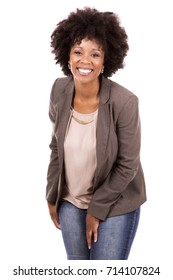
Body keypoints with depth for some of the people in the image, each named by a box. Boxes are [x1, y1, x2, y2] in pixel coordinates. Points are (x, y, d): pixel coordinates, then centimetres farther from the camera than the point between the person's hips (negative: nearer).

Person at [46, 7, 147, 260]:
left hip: (115, 203, -4)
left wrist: (97, 209, -11)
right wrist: (52, 196, 6)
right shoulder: (59, 91, -12)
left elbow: (127, 165, -16)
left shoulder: (124, 102, -25)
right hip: (71, 200, 4)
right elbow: (57, 146, 2)